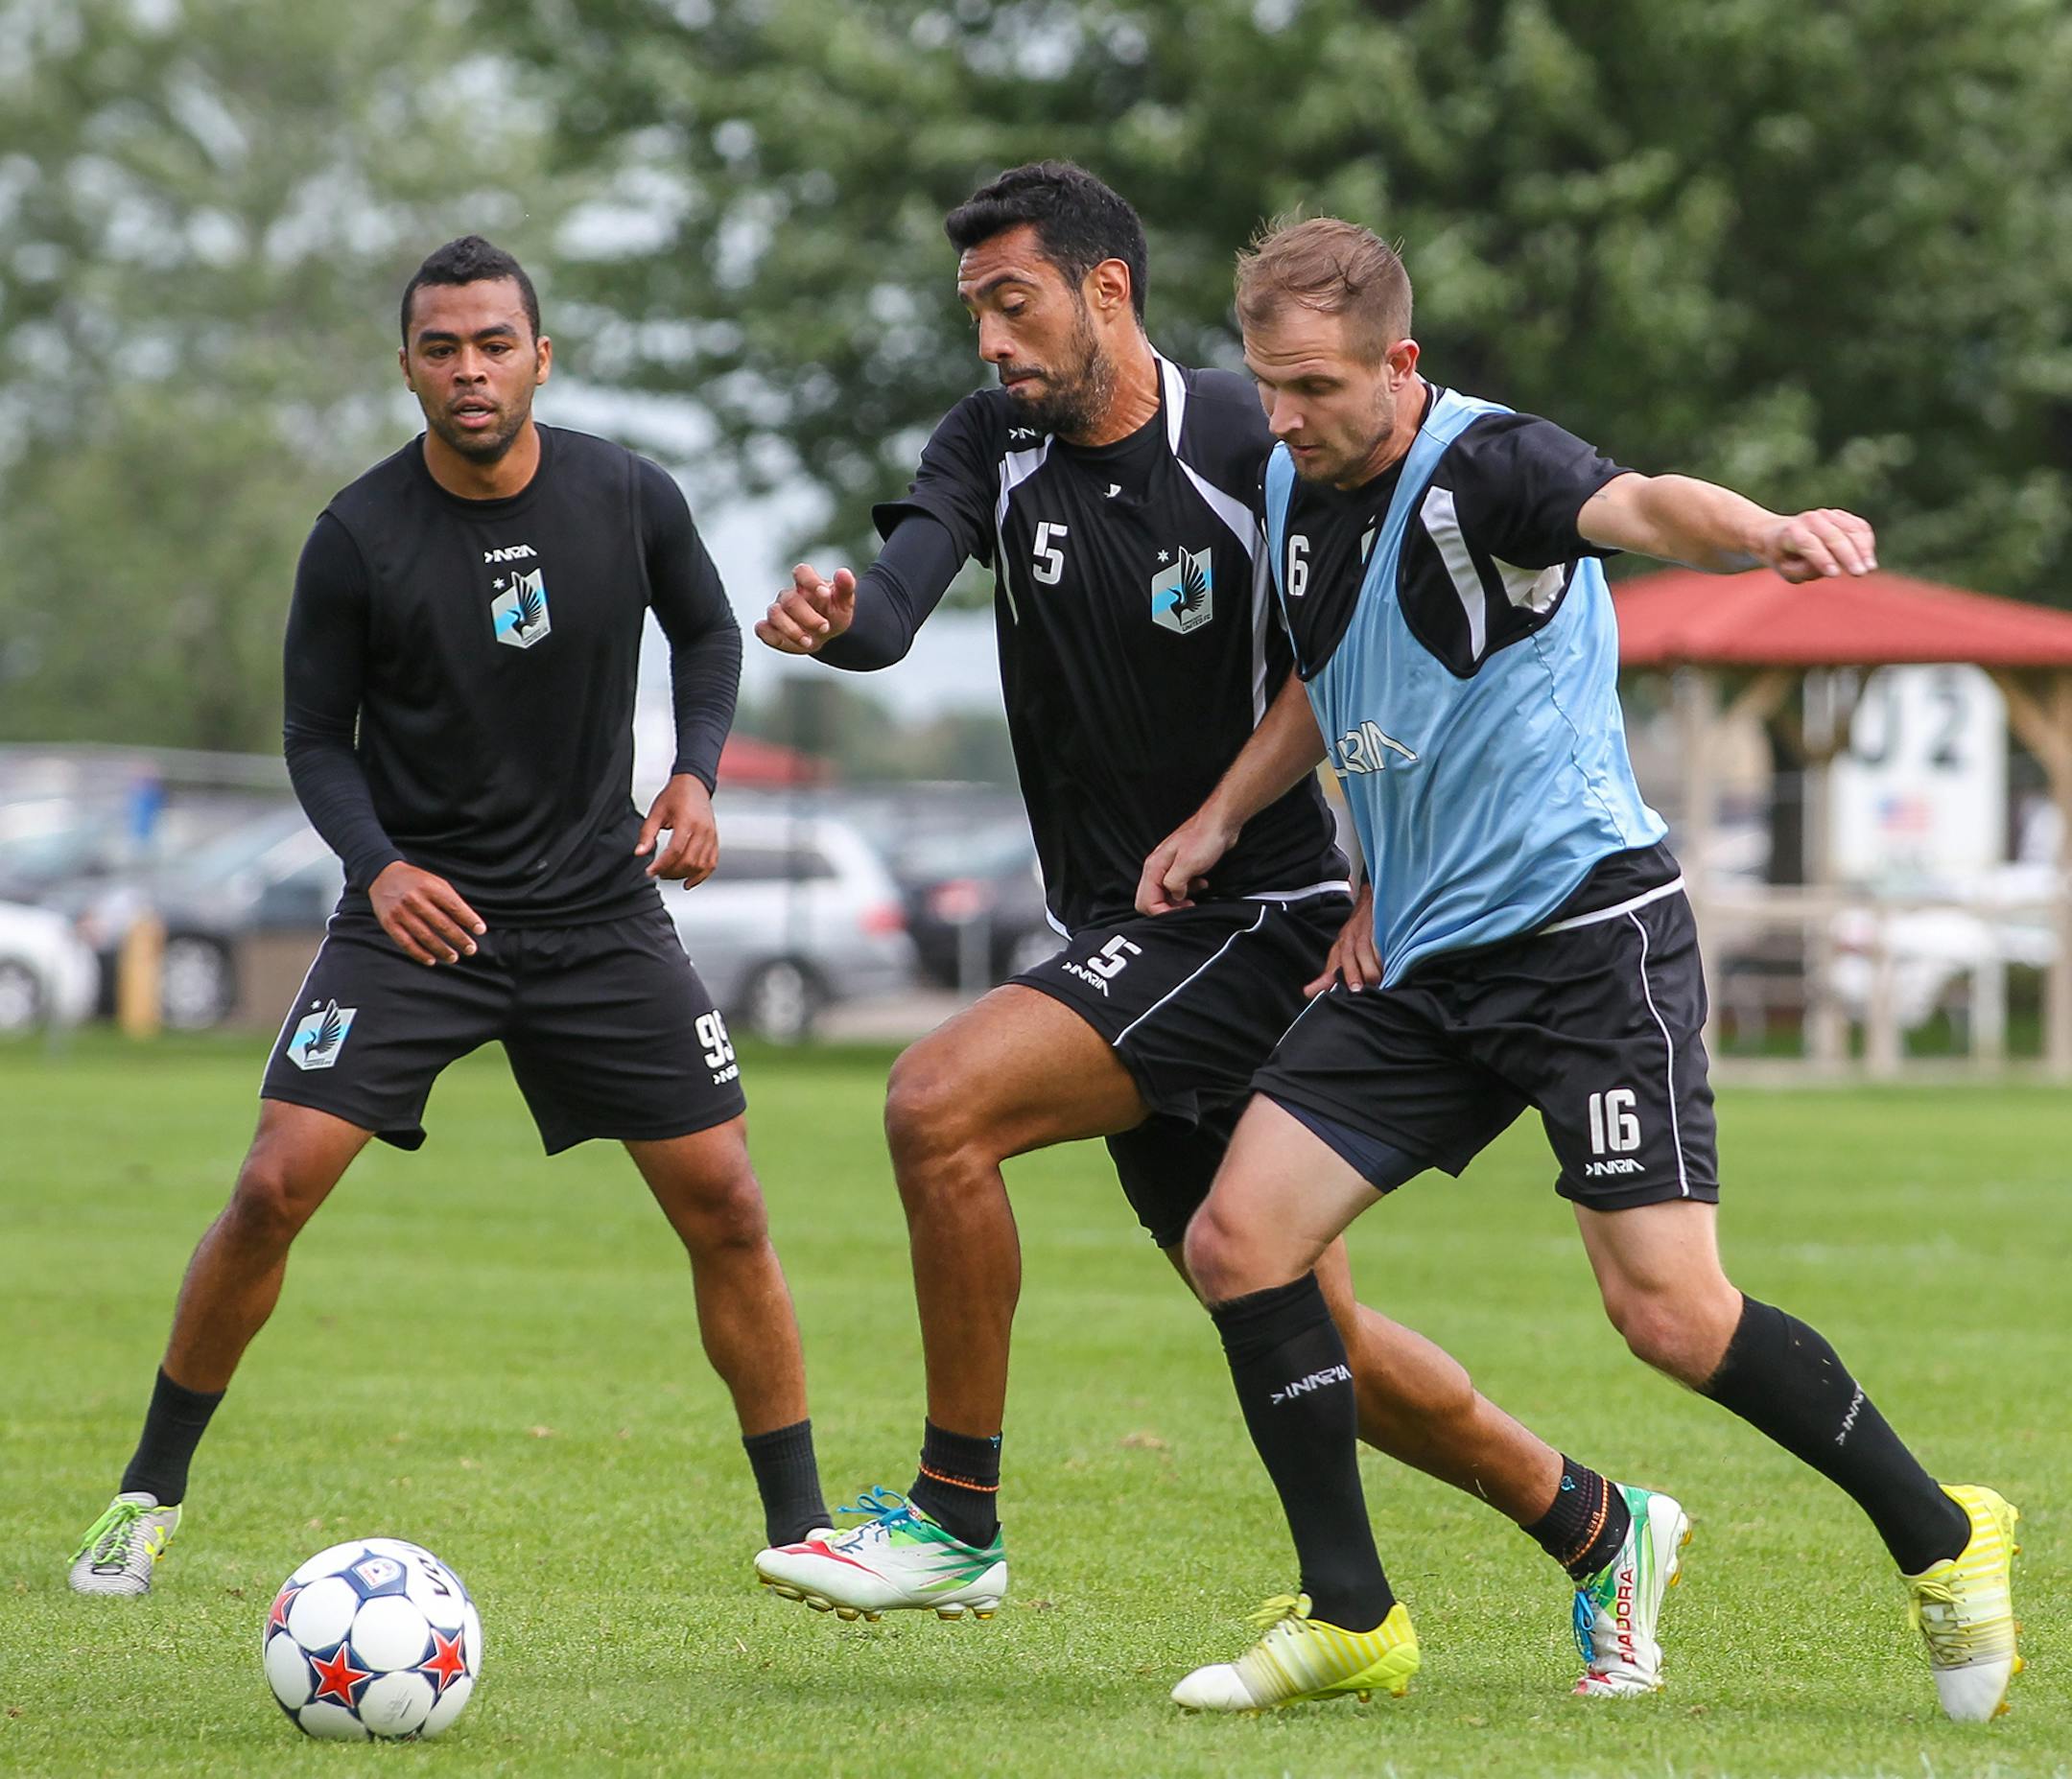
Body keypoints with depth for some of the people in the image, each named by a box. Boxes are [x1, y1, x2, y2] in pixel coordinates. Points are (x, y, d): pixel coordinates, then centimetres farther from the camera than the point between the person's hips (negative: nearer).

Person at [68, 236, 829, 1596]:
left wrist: (697, 773, -4)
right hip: (420, 909, -1)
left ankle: (801, 1526, 10)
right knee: (274, 1191, -12)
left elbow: (708, 631, 12)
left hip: (600, 910, 2)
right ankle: (151, 1495, 6)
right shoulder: (359, 538, -11)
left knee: (724, 1204, -4)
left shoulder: (630, 499, -7)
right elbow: (318, 737, -1)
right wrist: (378, 865, -19)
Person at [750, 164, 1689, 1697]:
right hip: (1126, 936, 7)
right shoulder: (994, 449, 4)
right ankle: (1599, 1529, 32)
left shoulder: (1254, 453, -12)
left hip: (1256, 922, -7)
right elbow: (907, 583, -15)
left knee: (938, 1102, -24)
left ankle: (956, 1521, -13)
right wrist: (840, 620, -37)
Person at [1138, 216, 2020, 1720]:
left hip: (1586, 930, -8)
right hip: (1419, 960, 8)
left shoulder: (1487, 465, -17)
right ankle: (1351, 1620, 9)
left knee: (1671, 1312, -14)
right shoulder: (1297, 484, 8)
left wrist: (1764, 531, -60)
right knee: (1237, 1243, -2)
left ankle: (1940, 1540, 8)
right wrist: (1221, 820, 20)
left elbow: (1639, 506, -39)